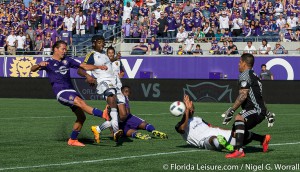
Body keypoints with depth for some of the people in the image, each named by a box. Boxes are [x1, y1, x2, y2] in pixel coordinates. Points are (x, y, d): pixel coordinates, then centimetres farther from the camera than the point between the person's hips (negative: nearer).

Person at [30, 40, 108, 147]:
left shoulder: (67, 60, 18)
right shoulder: (49, 63, 3)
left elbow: (84, 66, 19)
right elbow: (33, 69, -8)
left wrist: (98, 67, 5)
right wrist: (40, 65, -31)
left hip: (71, 91, 7)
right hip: (60, 92, -7)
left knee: (81, 116, 1)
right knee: (80, 102, -31)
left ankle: (73, 140, 15)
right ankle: (104, 114, -45)